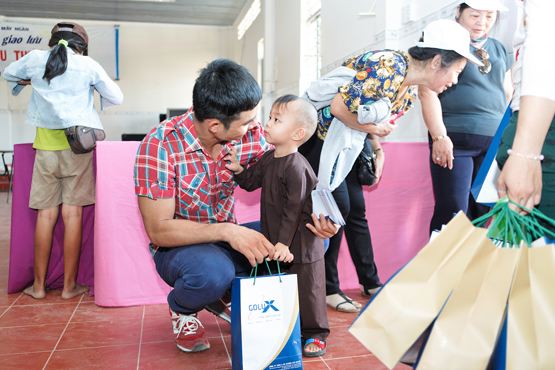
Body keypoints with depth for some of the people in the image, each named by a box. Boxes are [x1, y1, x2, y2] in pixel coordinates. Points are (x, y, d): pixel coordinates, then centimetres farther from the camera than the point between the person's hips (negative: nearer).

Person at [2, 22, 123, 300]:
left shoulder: (35, 59, 8)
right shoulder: (88, 65, 1)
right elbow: (116, 97, 10)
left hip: (46, 147, 2)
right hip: (77, 146, -2)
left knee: (46, 214, 6)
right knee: (72, 214, 0)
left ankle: (39, 285, 13)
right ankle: (69, 285, 6)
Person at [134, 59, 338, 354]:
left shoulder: (250, 135, -12)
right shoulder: (160, 145, -24)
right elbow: (158, 230, -24)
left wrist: (312, 217, -26)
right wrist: (228, 231, -36)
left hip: (226, 238, 5)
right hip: (179, 247, -5)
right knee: (213, 271, -39)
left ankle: (224, 294, 7)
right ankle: (182, 307, 1)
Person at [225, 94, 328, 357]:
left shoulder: (296, 167, -21)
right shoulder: (268, 158, 5)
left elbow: (294, 210, -21)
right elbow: (251, 182, 16)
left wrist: (284, 242, -20)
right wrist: (238, 169, -2)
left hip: (300, 243, -8)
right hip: (275, 240, 8)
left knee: (307, 286, 4)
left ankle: (315, 334, 20)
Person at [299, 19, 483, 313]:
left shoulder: (410, 91, 3)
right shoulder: (388, 68, -27)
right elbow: (339, 107, -27)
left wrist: (378, 151, 0)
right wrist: (373, 129, -16)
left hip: (344, 142, 9)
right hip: (318, 133, -9)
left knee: (356, 208, 10)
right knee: (337, 207, -9)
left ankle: (370, 282, 22)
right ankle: (327, 288, 5)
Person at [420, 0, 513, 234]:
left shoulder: (498, 49, 19)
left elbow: (508, 94, 23)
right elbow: (427, 91, -11)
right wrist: (439, 137, -18)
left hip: (494, 141, 6)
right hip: (455, 141, -6)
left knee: (482, 210, 7)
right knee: (452, 212, -8)